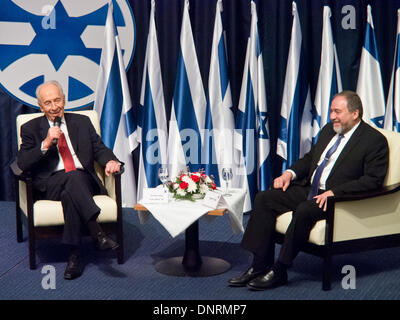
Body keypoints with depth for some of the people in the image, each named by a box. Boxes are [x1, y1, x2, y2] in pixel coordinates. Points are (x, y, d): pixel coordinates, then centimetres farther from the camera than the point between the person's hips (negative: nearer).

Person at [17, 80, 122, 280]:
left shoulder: (82, 122, 20)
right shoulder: (31, 128, 12)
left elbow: (99, 149, 15)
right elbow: (22, 164, 1)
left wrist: (111, 161, -8)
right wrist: (46, 143, -12)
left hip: (83, 181, 2)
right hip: (50, 184, -2)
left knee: (70, 194, -35)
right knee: (74, 176, -36)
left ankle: (75, 254, -37)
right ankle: (98, 234, -45)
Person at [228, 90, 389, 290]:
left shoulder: (375, 140, -7)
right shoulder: (328, 130, 16)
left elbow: (373, 180, -16)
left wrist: (334, 192, -24)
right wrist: (290, 173, 5)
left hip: (337, 198, -8)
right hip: (308, 189, 8)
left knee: (304, 211, -35)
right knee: (263, 199, -8)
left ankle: (279, 271, -20)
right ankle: (260, 265, -10)